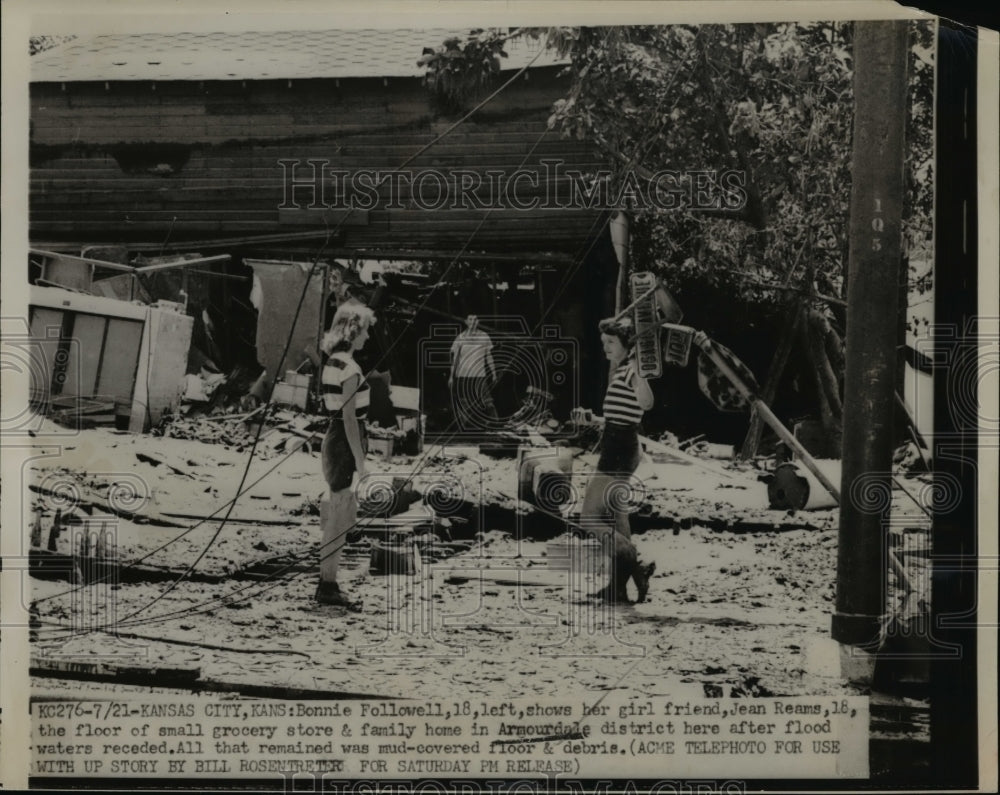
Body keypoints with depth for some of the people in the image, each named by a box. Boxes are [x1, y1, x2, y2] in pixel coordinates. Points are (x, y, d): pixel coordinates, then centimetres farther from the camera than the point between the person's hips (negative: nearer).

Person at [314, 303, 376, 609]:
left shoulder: (332, 363, 11)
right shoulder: (350, 369, -17)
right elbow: (349, 417, -20)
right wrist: (360, 461, -18)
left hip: (333, 442, 10)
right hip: (346, 446, -10)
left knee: (346, 515, 16)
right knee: (339, 519, -3)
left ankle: (327, 584, 19)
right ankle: (327, 586, 3)